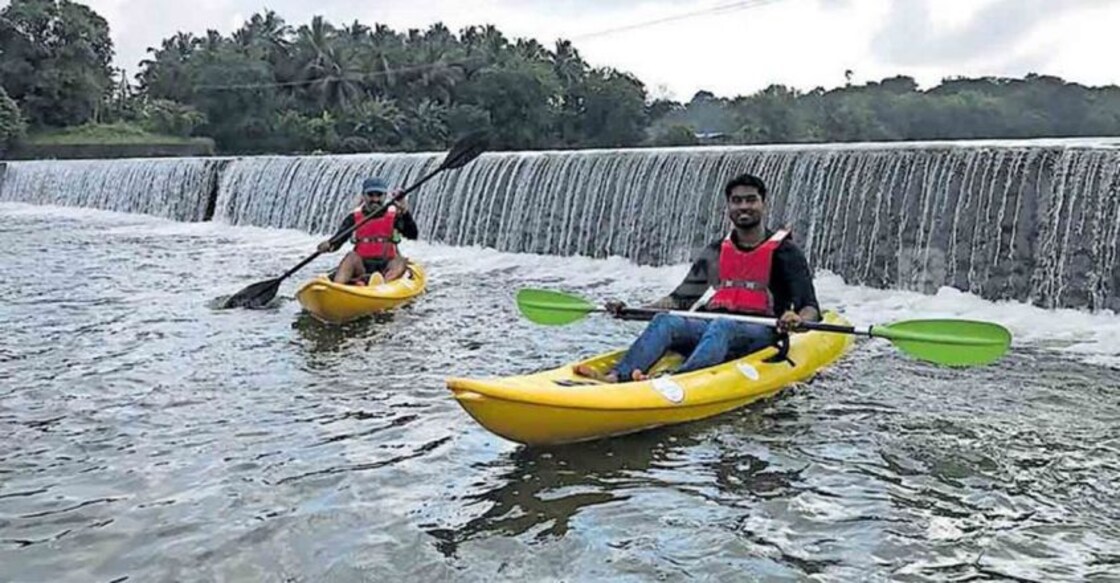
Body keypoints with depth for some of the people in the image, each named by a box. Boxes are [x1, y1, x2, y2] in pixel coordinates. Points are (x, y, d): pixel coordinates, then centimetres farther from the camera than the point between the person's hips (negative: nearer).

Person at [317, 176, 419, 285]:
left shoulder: (393, 216, 7)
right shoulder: (354, 217, 8)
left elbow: (413, 234, -8)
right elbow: (338, 238, -1)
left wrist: (404, 211, -22)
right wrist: (328, 244, -25)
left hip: (386, 267, 0)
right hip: (362, 267, 1)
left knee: (402, 262, -30)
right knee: (352, 257, -29)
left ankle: (385, 281, -60)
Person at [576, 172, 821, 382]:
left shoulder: (784, 252, 2)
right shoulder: (716, 253, 15)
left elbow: (811, 309, -5)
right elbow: (681, 299, 14)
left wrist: (797, 321, -30)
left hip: (761, 333, -4)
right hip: (713, 325, 4)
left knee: (722, 326, -37)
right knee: (665, 321, -25)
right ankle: (616, 376, -47)